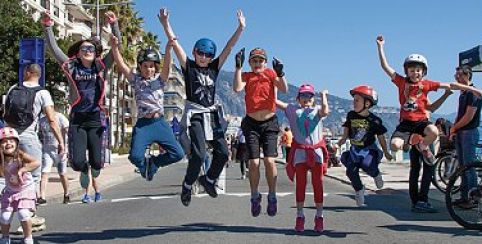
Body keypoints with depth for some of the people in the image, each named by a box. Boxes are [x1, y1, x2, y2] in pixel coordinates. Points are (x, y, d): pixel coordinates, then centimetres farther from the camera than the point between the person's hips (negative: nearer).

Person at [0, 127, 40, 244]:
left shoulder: (20, 155, -20)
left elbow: (37, 162, -33)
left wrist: (22, 170, -39)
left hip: (25, 189, -4)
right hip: (10, 191, 4)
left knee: (23, 214, -18)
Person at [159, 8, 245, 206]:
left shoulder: (214, 68, 10)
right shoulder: (188, 66, 1)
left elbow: (229, 47, 6)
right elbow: (175, 43, -8)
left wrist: (240, 28, 0)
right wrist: (165, 24, -18)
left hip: (212, 114, 5)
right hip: (194, 114, -5)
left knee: (223, 152, 0)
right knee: (199, 154, -16)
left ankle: (209, 179, 24)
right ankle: (187, 185, 6)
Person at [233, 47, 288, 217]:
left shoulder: (270, 73, 3)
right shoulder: (246, 76, 4)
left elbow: (284, 89, -12)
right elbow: (237, 88, -18)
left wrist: (280, 73, -27)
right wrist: (238, 67, -18)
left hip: (269, 122, 0)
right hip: (252, 123, 1)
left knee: (269, 160, -10)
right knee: (254, 163, -3)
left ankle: (272, 196, 6)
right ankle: (255, 197, 15)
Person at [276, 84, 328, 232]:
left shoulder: (317, 110, 8)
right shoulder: (293, 109, 11)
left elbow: (325, 111, -15)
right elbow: (275, 101, 7)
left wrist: (323, 96, -5)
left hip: (316, 149, 0)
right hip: (299, 150, 0)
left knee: (317, 183, 2)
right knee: (300, 183, 2)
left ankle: (319, 216, 8)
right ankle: (300, 217, 7)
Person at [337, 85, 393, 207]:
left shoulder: (374, 120, -11)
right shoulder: (351, 115, -2)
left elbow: (381, 137, 0)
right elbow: (346, 132, 7)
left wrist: (386, 153, 7)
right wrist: (340, 142, -10)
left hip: (369, 149, -3)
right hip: (354, 149, 3)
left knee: (367, 166, -28)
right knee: (351, 171, -11)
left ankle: (376, 174, 9)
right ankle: (359, 190, 15)